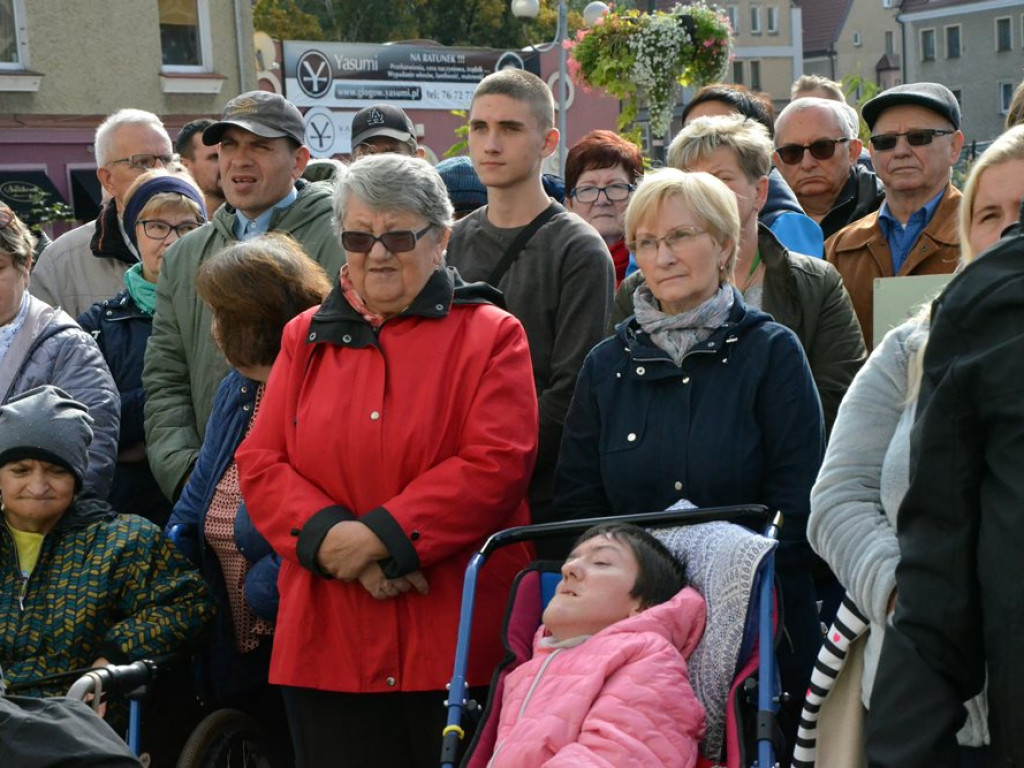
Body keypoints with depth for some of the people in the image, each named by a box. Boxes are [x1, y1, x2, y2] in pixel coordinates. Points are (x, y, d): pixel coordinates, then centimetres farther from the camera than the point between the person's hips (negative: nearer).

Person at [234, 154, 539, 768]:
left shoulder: (492, 336, 2)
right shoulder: (307, 336, 13)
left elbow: (497, 464, -9)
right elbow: (260, 462, 7)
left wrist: (381, 537, -15)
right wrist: (328, 535, -12)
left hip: (455, 641, -3)